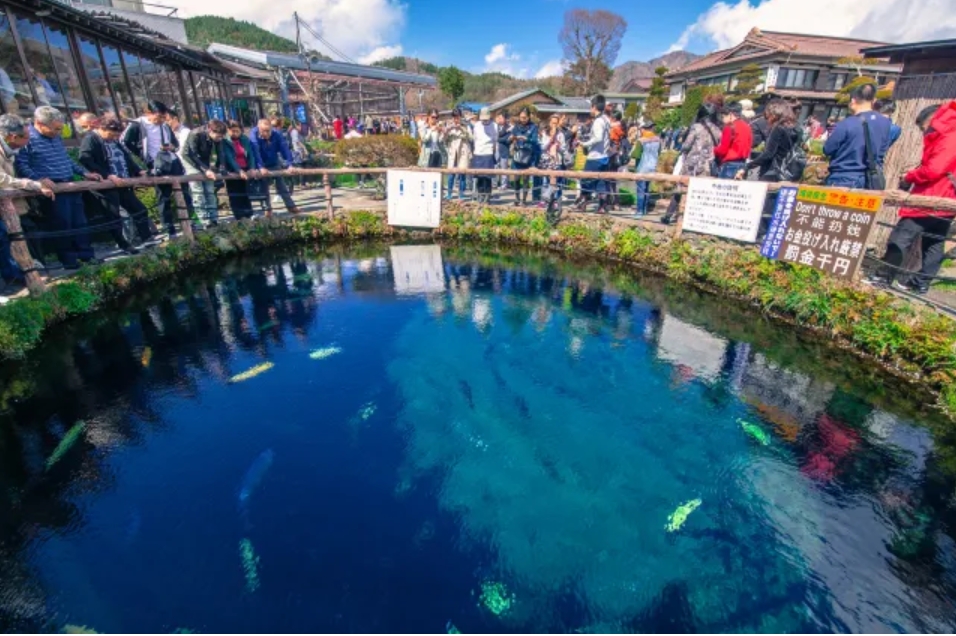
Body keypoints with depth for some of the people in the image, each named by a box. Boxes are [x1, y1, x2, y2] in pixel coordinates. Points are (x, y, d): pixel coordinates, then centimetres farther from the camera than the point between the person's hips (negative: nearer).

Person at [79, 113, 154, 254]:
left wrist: (139, 171, 12)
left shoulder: (114, 141, 15)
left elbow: (127, 157, 24)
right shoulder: (90, 140, -10)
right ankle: (124, 246, 5)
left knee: (140, 210, 8)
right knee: (114, 218, -2)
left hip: (123, 184, 8)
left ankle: (147, 240, 17)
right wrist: (108, 175, -28)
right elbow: (85, 161, -21)